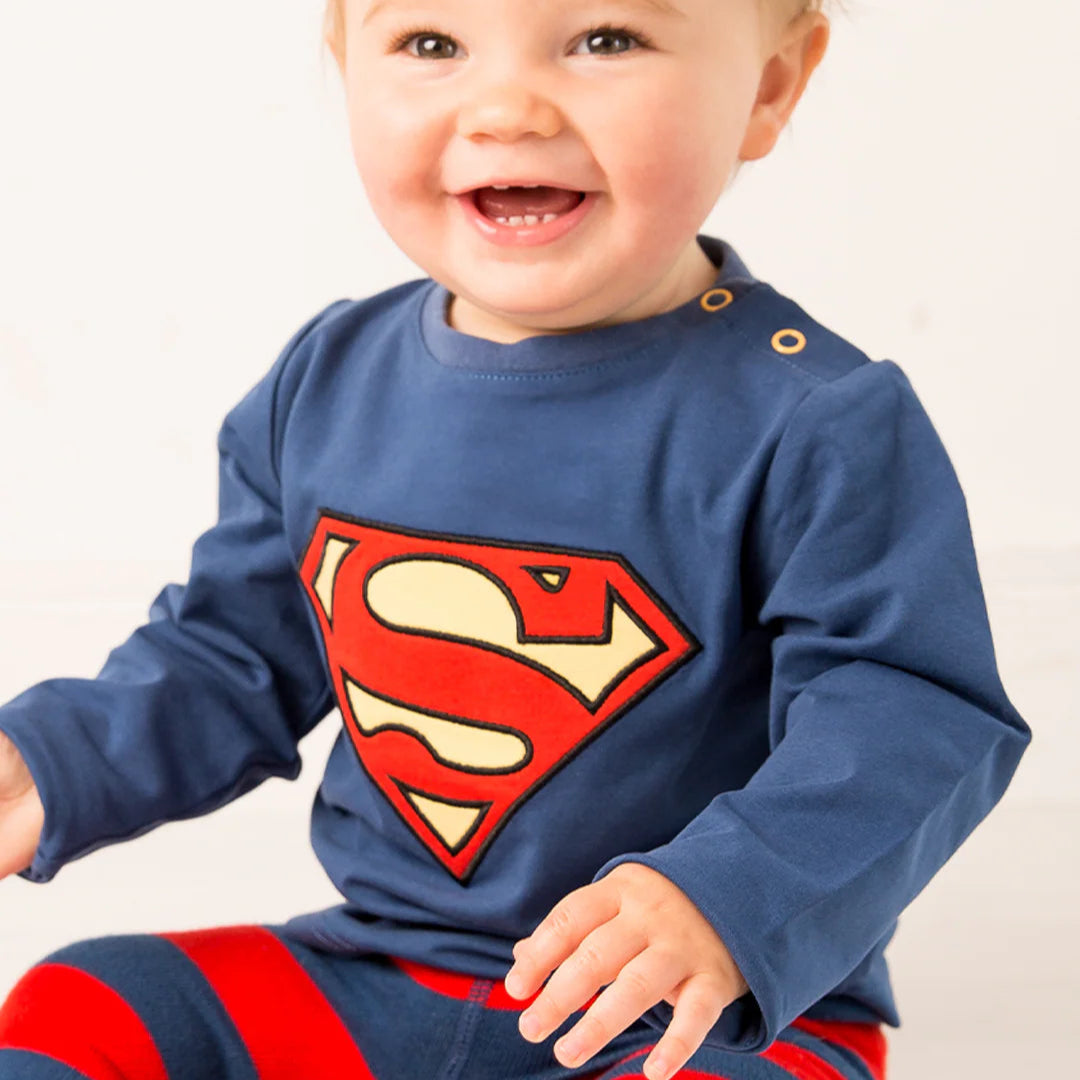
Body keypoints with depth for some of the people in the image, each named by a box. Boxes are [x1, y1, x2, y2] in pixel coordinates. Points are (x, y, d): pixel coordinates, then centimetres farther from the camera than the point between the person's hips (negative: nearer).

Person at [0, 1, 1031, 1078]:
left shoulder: (817, 422, -15)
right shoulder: (326, 385, 3)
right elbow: (231, 657, 14)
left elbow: (914, 712, -18)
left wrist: (730, 900, -33)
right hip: (378, 982, 5)